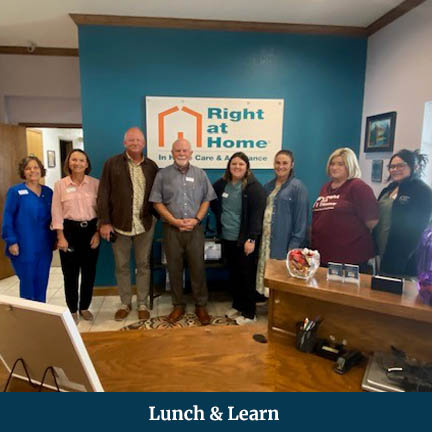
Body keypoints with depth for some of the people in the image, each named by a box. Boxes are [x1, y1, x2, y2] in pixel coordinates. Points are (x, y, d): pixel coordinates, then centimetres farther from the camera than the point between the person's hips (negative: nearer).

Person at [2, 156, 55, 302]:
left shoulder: (48, 192, 8)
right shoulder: (15, 191, -5)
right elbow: (7, 218, -7)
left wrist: (54, 238, 10)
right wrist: (11, 241, -13)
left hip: (45, 246, 4)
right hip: (25, 247, -4)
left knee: (42, 282, 13)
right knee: (28, 282, 6)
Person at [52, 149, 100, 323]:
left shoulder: (95, 183, 0)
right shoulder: (60, 184, 0)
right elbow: (56, 212, -1)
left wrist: (97, 233, -4)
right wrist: (61, 237, -7)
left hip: (91, 229, 1)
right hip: (69, 230, 0)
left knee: (89, 271, 9)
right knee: (70, 273, 8)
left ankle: (84, 307, 28)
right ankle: (72, 310, 25)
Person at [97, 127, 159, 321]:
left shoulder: (151, 166, 5)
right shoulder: (112, 164, 0)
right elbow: (103, 195, -3)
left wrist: (157, 216, -1)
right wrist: (104, 222, -8)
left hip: (145, 225, 1)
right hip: (119, 224, -1)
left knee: (143, 265, 10)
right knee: (121, 266, 11)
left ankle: (142, 304, 24)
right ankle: (125, 304, 28)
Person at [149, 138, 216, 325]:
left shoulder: (200, 174, 6)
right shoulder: (163, 174, 2)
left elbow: (206, 200, 6)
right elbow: (157, 202, 0)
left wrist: (196, 219, -8)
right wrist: (174, 221, -10)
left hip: (195, 229, 1)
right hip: (171, 229, 0)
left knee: (198, 267, 5)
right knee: (174, 269, 8)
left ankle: (201, 306, 20)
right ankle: (178, 305, 25)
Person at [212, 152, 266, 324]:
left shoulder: (254, 187, -10)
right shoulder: (222, 184, 8)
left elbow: (256, 215, -16)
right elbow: (213, 201, 26)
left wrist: (251, 239, -21)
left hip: (244, 239, -6)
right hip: (227, 237, 6)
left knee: (247, 276, 3)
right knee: (233, 274, 17)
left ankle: (249, 313, 16)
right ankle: (237, 306, 33)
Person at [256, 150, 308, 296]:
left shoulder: (297, 187, -7)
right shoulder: (269, 186, 13)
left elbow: (301, 218, -11)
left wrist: (295, 245, -15)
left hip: (284, 241, -6)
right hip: (266, 239, 6)